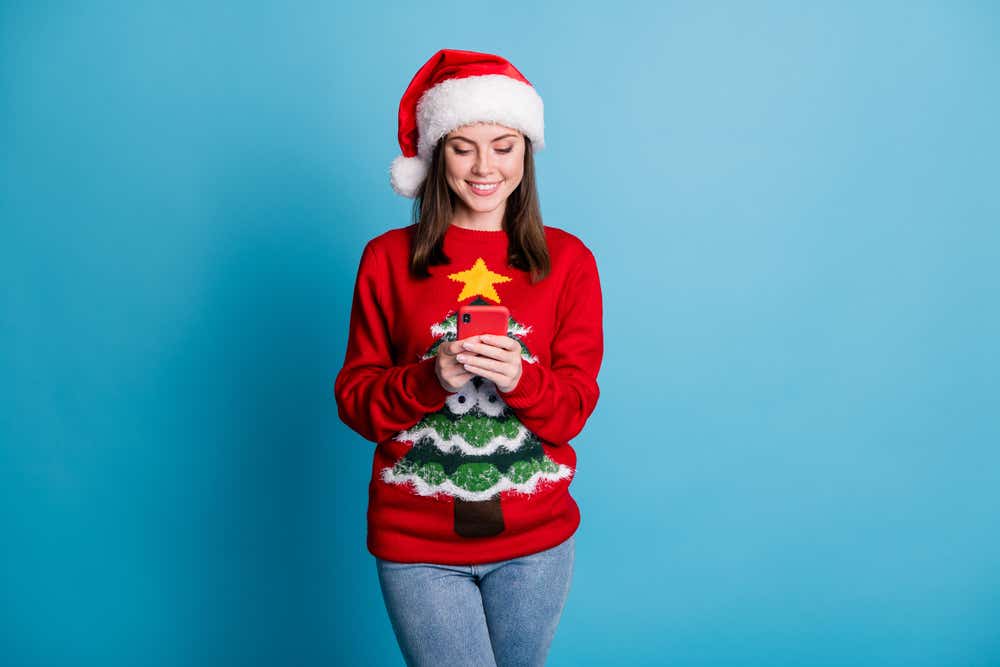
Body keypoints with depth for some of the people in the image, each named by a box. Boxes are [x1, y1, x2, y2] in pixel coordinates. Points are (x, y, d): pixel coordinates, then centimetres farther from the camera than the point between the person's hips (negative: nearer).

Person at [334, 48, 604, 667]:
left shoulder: (567, 260, 0)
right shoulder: (388, 258, -2)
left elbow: (576, 406, -3)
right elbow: (355, 399, -2)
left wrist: (521, 377, -24)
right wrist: (429, 378, -21)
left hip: (535, 539, 2)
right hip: (418, 543, -1)